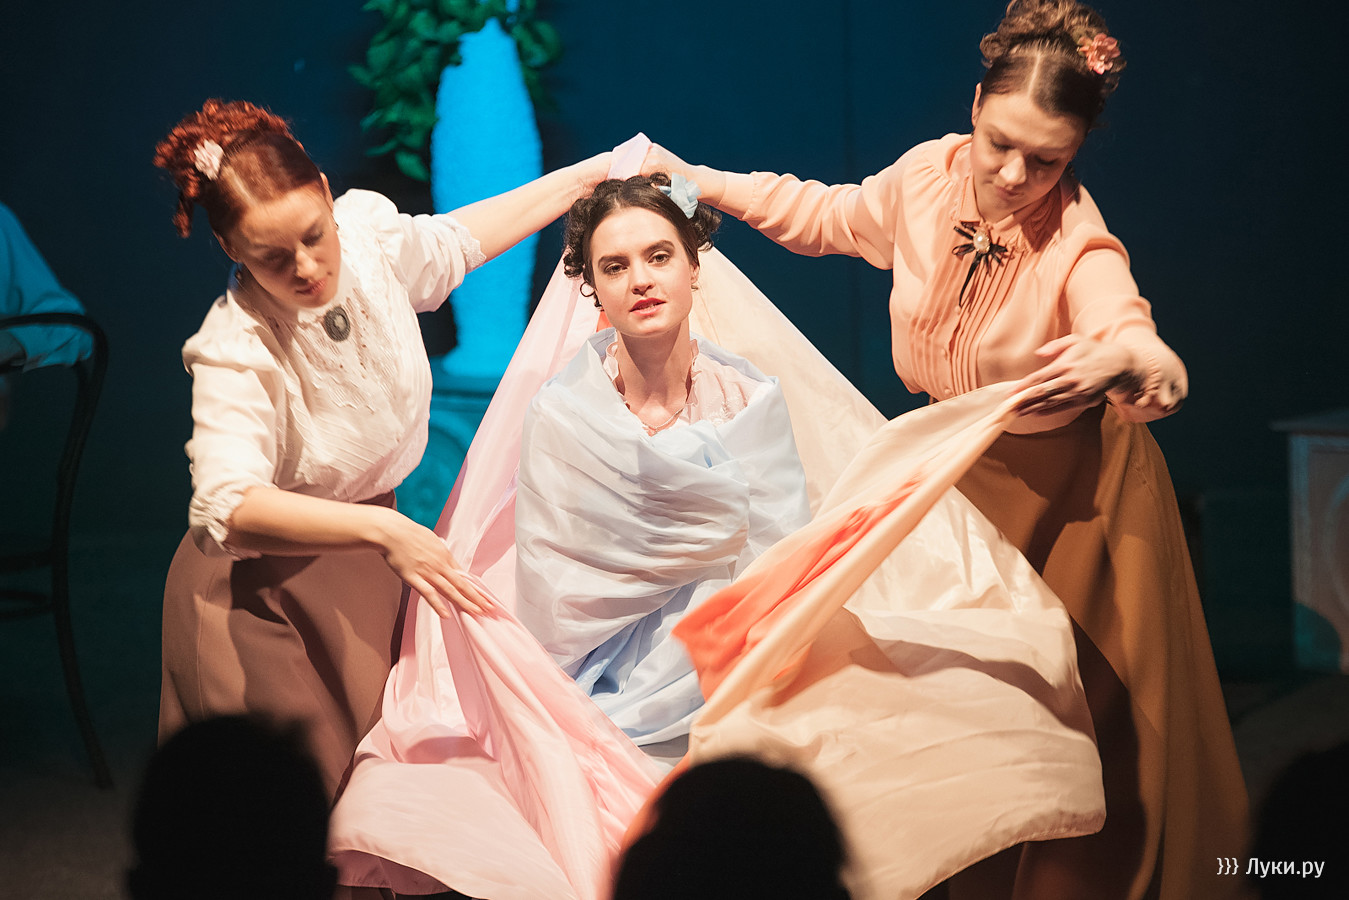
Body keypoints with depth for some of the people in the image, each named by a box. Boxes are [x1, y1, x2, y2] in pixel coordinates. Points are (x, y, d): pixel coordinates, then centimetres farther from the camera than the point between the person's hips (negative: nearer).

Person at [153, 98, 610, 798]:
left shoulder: (370, 237, -12)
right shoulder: (235, 349, -30)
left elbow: (458, 239, 12)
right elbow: (228, 508, -44)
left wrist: (596, 171, 16)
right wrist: (383, 530, -53)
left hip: (365, 560, 6)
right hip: (263, 592, -6)